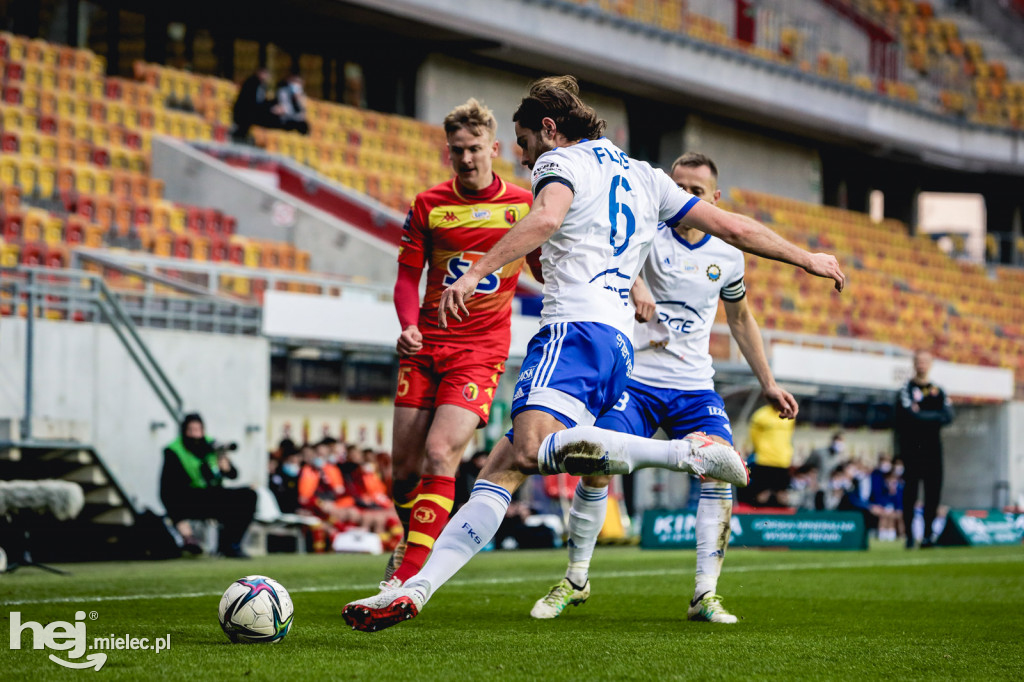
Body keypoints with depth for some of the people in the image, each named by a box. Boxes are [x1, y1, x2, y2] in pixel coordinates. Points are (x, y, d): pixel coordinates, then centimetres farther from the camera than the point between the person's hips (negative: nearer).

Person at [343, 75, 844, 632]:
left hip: (577, 326, -9)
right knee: (499, 470, 5)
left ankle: (690, 453, -41)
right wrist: (807, 258, 38)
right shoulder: (643, 176, 28)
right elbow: (732, 227, 27)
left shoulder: (561, 161, 7)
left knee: (533, 448, -33)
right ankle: (415, 589, -3)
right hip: (620, 341, 9)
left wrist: (475, 273, -25)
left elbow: (546, 218, -16)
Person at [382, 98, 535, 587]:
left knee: (440, 453, -20)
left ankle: (407, 576, -22)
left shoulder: (524, 205, 1)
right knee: (403, 465, 3)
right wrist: (409, 326, -10)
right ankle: (412, 541, 34)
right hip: (426, 345, 3)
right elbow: (408, 276, 8)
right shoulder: (428, 206, 4)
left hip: (481, 349, -3)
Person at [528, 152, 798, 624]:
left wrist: (767, 383, 18)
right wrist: (634, 283, -51)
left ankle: (705, 594, -10)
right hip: (634, 381, -3)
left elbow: (740, 319, 21)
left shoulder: (727, 254, 6)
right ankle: (575, 580, 7)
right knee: (595, 468, -14)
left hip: (694, 387, 3)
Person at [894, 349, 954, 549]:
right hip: (912, 446, -5)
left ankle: (928, 534, 6)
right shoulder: (906, 389, 1)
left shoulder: (938, 391, 16)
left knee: (934, 489, 0)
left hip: (933, 446, 5)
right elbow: (911, 416, -14)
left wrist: (923, 415, -11)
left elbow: (948, 416, 1)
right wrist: (935, 416, -5)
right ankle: (909, 537, -5)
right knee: (910, 489, -7)